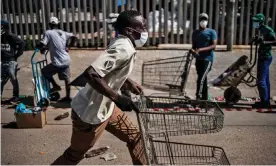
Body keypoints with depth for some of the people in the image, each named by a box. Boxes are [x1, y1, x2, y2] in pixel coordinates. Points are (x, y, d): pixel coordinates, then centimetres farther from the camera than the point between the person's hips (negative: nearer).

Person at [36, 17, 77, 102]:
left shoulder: (48, 33, -7)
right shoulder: (63, 33, 9)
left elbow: (42, 45, -16)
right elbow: (74, 37, 6)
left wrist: (42, 49, 7)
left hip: (57, 63, -6)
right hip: (66, 60, 6)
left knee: (44, 71, 17)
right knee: (67, 79, 15)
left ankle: (56, 86, 15)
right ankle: (68, 97, 23)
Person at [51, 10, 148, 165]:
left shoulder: (122, 44, 3)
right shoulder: (124, 48, -26)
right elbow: (91, 73, -36)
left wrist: (129, 83, 10)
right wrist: (117, 98, -30)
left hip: (105, 107, 9)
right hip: (90, 113, -9)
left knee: (134, 137, 16)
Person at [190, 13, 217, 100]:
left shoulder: (211, 32, -1)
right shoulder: (195, 33, 14)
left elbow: (214, 46, -11)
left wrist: (201, 49, -22)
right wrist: (193, 51, -8)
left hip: (207, 59, -5)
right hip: (198, 59, 5)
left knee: (201, 79, -17)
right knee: (203, 79, 12)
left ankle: (198, 97, -17)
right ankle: (204, 98, 20)